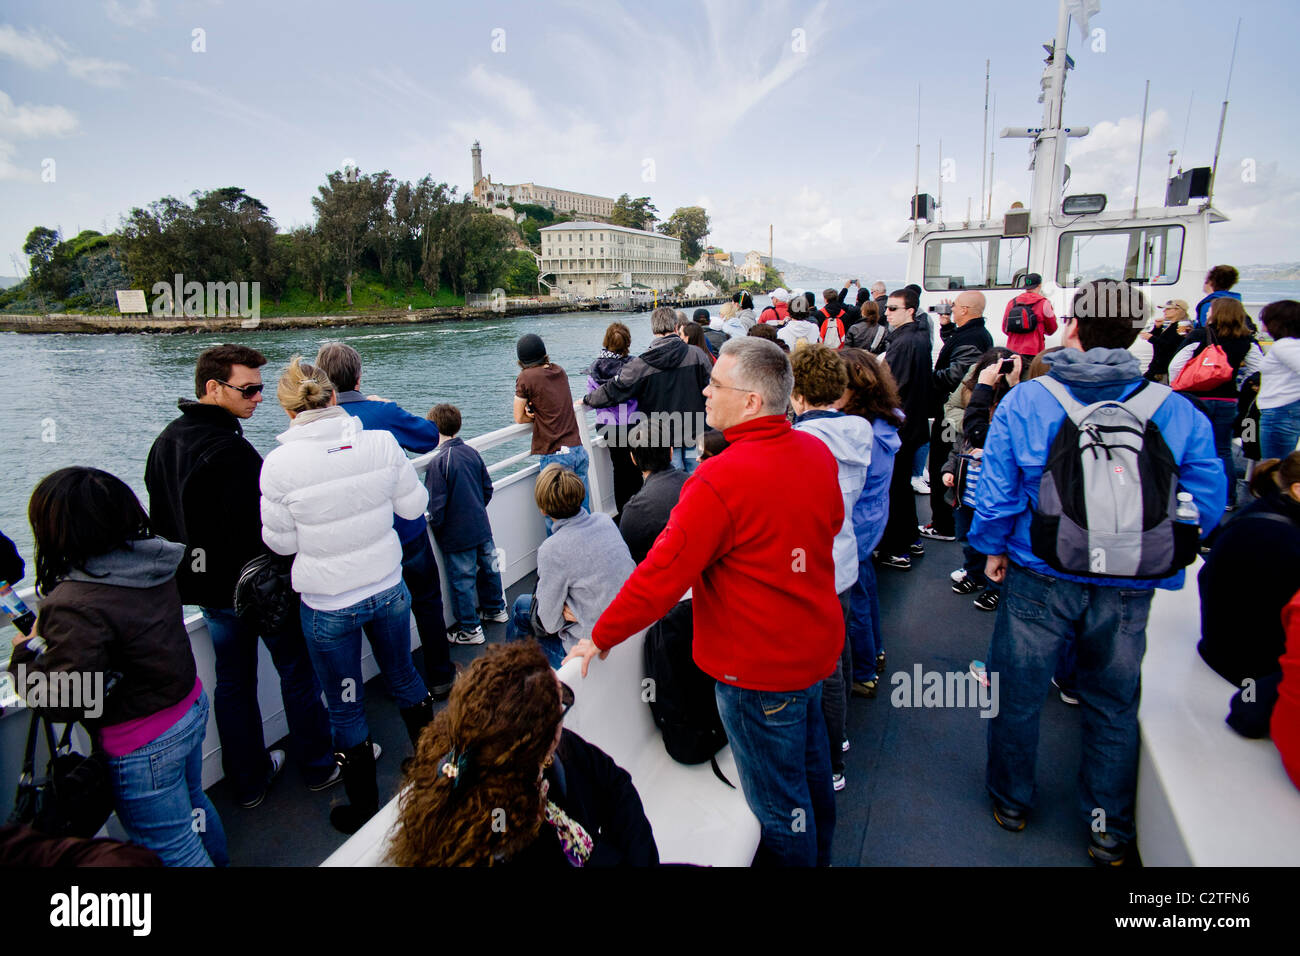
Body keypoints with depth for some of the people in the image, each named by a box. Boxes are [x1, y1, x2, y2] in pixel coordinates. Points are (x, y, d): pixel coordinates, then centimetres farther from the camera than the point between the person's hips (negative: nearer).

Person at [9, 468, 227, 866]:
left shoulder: (75, 607, -29)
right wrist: (46, 627, 11)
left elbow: (63, 702, -24)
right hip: (192, 707, 8)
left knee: (171, 850, 13)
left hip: (142, 747, -8)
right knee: (192, 804, 31)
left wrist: (27, 653, -9)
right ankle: (217, 858, 52)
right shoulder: (152, 565, -5)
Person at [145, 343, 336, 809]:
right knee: (298, 671, 9)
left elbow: (161, 521, 15)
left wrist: (192, 573, 22)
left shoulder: (165, 442, 6)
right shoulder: (231, 450, -25)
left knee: (233, 680, 17)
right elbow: (254, 531, -27)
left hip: (205, 587, 8)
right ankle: (318, 766, 23)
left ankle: (248, 780, 30)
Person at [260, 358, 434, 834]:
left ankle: (364, 809, 34)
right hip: (388, 588, 3)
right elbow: (413, 505, -2)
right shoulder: (380, 442, -14)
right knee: (404, 676, 27)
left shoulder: (280, 463, -19)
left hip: (327, 605, -2)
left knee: (345, 708, 16)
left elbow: (281, 542, -8)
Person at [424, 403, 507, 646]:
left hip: (457, 535, -7)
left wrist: (435, 527, -3)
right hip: (482, 527, 7)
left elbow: (436, 504, -19)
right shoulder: (472, 453, 1)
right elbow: (488, 487, 10)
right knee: (488, 567, 22)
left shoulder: (439, 461, -20)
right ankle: (496, 609, 41)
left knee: (462, 580, 6)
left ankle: (470, 630, 16)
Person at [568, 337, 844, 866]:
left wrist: (600, 638, -11)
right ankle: (818, 854, 52)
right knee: (811, 767, 30)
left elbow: (662, 575, -25)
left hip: (759, 669, -9)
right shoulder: (818, 452, -5)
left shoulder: (720, 480, -30)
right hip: (817, 645, 9)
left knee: (777, 802, 14)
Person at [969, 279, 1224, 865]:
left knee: (1017, 694, 17)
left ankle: (1011, 804, 37)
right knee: (1114, 707, 20)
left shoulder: (1024, 401, -13)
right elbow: (1208, 504, -2)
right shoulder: (1176, 411, -7)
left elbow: (997, 491, -11)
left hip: (1039, 579, -2)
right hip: (1128, 590, 2)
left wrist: (995, 550, 5)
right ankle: (1110, 833, 36)